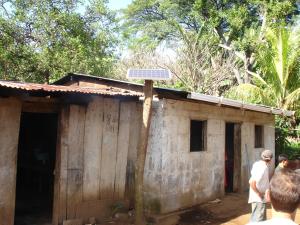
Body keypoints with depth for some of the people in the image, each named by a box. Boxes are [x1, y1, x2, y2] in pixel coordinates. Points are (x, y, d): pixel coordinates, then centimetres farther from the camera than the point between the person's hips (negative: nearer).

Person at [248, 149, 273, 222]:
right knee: (258, 220, -1)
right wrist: (258, 193, -21)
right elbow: (252, 182, -34)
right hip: (258, 199, -9)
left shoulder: (257, 164, 3)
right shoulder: (263, 168, -23)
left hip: (259, 198, 9)